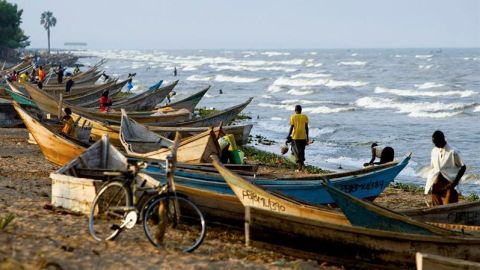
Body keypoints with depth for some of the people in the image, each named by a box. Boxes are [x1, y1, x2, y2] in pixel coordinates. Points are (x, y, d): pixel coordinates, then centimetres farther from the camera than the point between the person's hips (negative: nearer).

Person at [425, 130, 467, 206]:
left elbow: (463, 167, -5)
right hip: (436, 185, 5)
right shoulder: (434, 151, 7)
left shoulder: (452, 152, -10)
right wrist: (430, 183, 8)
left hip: (448, 184, -5)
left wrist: (455, 182, -13)